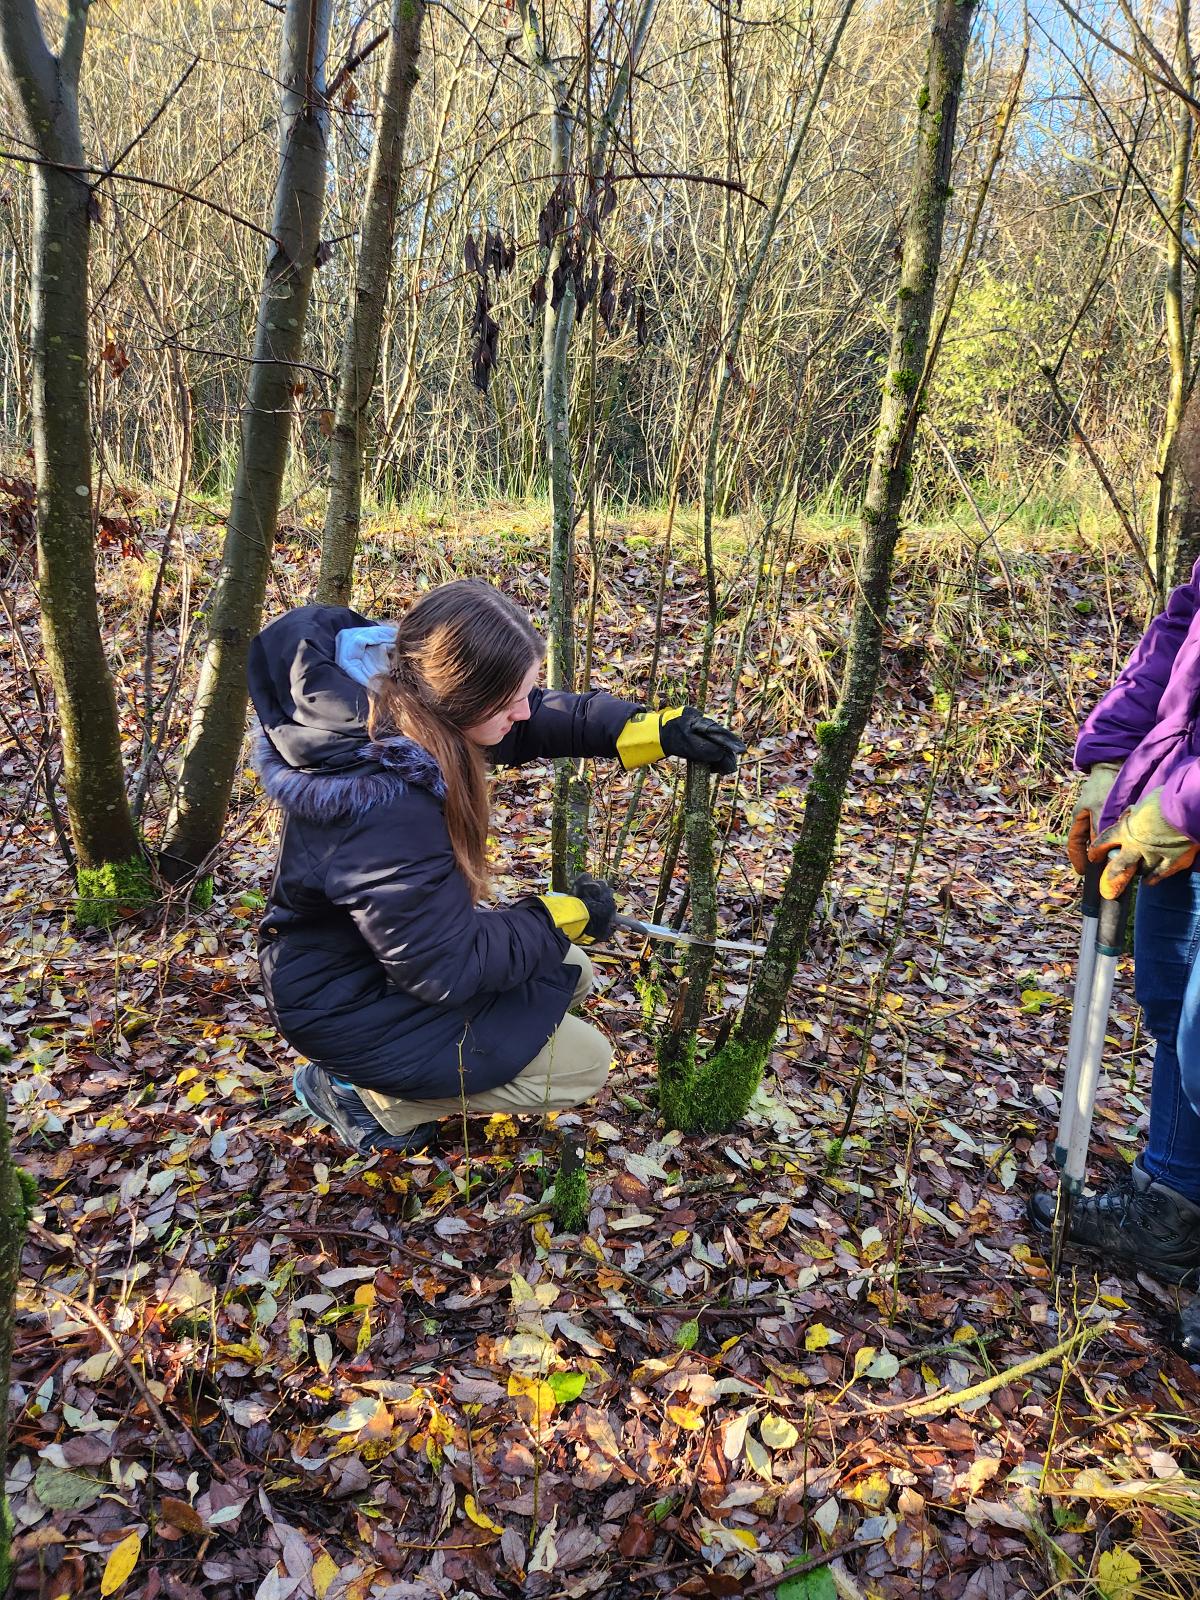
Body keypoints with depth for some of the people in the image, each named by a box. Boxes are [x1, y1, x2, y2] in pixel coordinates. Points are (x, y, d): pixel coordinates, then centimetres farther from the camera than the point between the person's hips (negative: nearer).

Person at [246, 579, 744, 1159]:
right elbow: (448, 966, -29)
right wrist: (568, 916, -16)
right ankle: (364, 1094, 4)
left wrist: (659, 730, -12)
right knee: (583, 1064, -3)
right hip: (348, 1006, -8)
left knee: (571, 973, 16)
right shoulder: (383, 807, -38)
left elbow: (546, 717, 0)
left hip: (403, 936, 9)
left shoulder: (410, 693, -14)